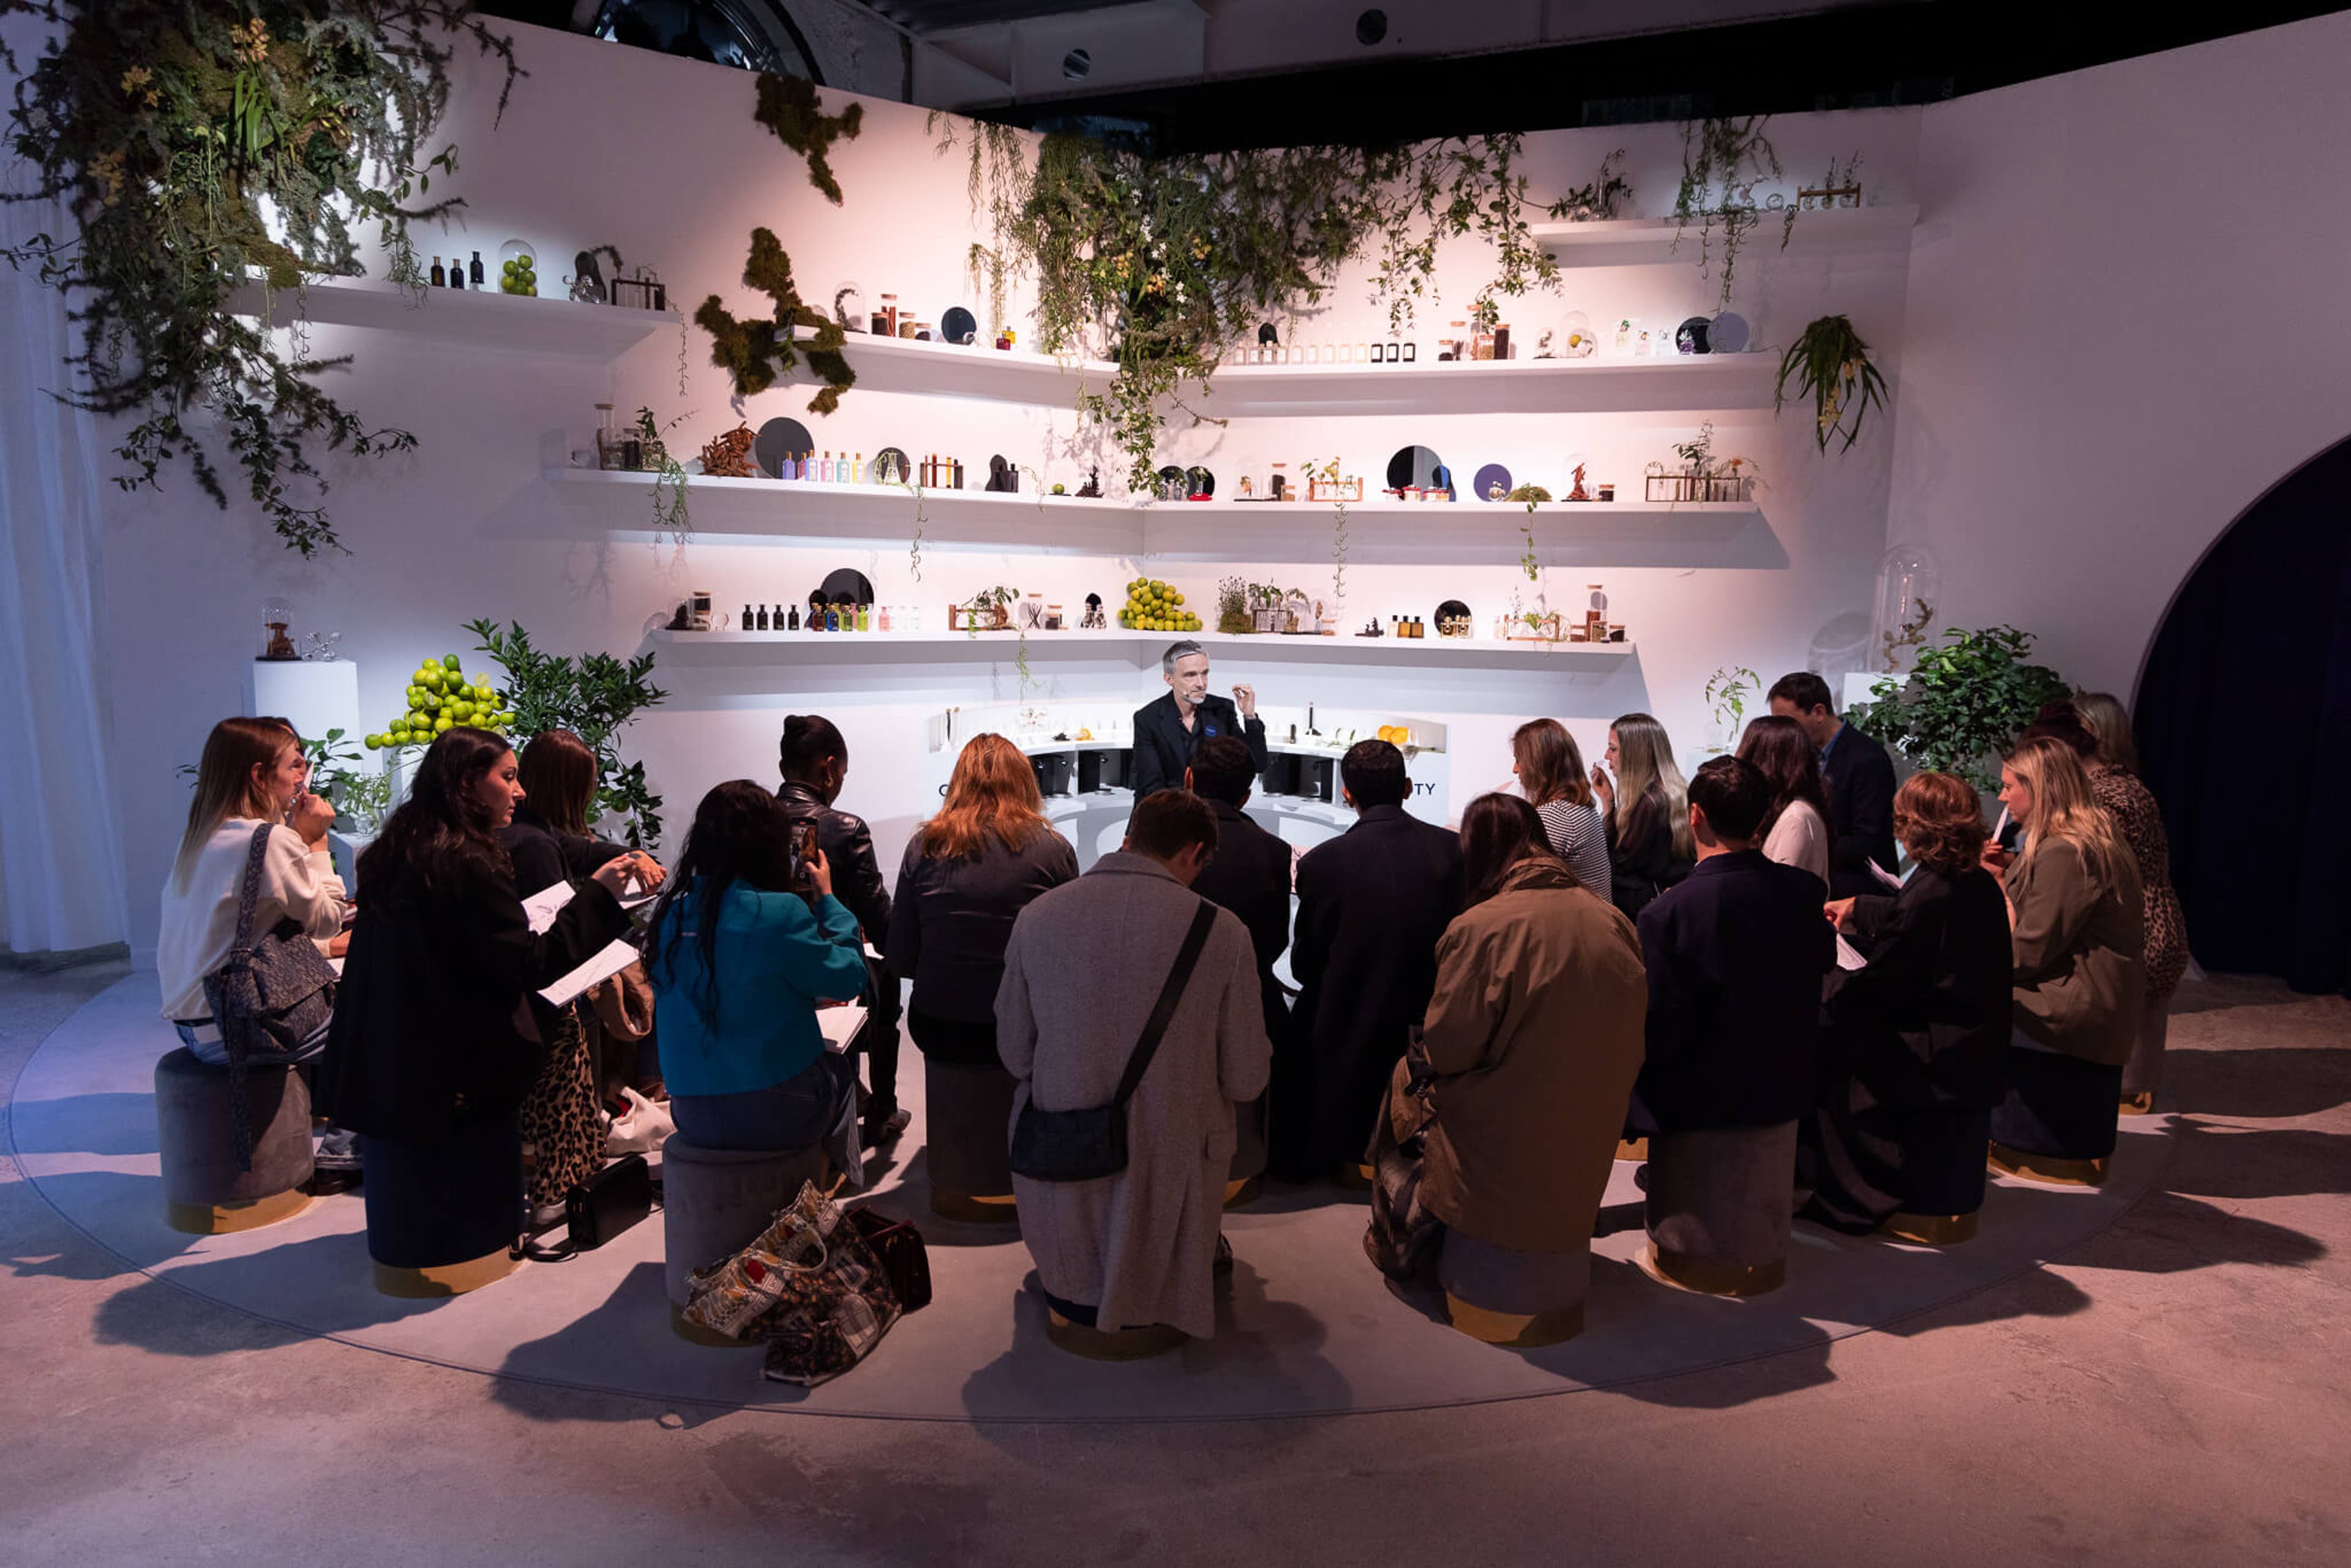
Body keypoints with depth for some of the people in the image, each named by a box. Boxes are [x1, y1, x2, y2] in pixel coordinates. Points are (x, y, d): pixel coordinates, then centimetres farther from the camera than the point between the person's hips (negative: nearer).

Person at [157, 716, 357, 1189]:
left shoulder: (201, 835, 9)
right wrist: (315, 843, -6)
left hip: (192, 1021, 9)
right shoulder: (270, 840, -19)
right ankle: (339, 1158, 10)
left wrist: (321, 947, 16)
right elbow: (327, 919, -9)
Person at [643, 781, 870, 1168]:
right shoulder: (779, 912, -20)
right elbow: (850, 979, -6)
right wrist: (827, 899, 4)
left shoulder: (670, 914, 0)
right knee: (841, 1068, 27)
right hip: (771, 1114, -5)